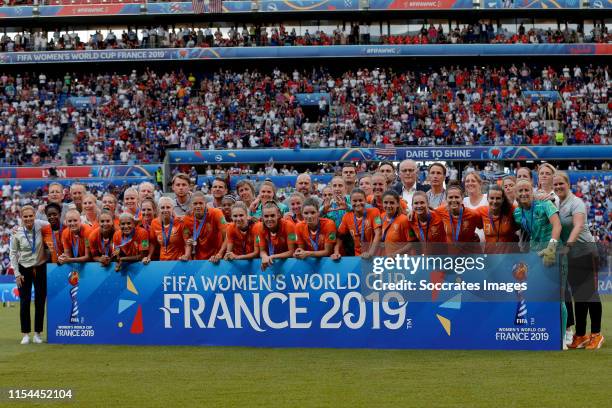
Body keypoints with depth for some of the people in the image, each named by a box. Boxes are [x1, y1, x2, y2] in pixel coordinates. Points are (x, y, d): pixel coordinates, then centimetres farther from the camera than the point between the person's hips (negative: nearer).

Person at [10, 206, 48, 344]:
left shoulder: (40, 226, -12)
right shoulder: (17, 233, -10)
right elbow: (13, 254, -1)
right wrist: (17, 274, -4)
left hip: (40, 268, 0)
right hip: (24, 269, 0)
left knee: (40, 301, 3)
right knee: (24, 302, -2)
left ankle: (38, 334, 13)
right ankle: (25, 334, 6)